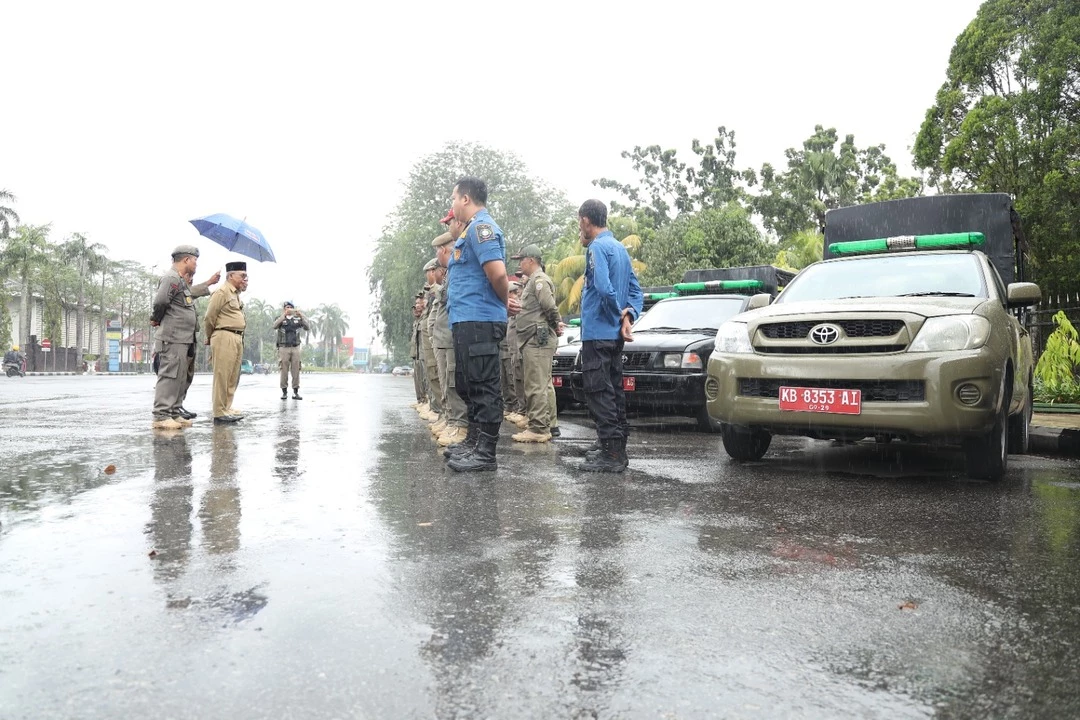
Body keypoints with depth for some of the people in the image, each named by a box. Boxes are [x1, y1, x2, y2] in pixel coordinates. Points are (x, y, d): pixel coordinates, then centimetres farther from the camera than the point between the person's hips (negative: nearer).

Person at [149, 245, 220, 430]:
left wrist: (208, 283, 38)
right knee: (169, 376, -10)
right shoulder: (171, 278, -12)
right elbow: (160, 301, -22)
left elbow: (191, 293, 35)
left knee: (180, 378, 12)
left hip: (185, 339, 10)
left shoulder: (182, 281, 20)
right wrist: (157, 320, -6)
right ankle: (160, 416, -9)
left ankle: (174, 413, 17)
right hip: (173, 338, -10)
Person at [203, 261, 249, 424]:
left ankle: (227, 408, 20)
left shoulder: (236, 294, 20)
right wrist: (210, 339, 3)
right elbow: (209, 318, -6)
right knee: (222, 376, -6)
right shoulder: (222, 292, -8)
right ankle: (220, 413, -3)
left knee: (233, 377, 12)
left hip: (237, 339, 9)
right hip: (225, 337, -9)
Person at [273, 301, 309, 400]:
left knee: (296, 370, 0)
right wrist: (284, 315, -25)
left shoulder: (298, 319, 11)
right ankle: (284, 392, 4)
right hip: (284, 348, -1)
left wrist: (301, 316, -17)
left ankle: (296, 392, 4)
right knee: (284, 371, -1)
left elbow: (307, 327, -4)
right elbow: (275, 326, -15)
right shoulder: (280, 319, 7)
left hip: (295, 348, 1)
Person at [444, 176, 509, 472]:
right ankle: (473, 442, 27)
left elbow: (498, 272, -23)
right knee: (468, 385, 17)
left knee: (483, 387, -7)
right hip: (466, 321, 11)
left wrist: (504, 301, -9)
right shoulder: (472, 229, 21)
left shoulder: (481, 226, -12)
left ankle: (486, 453, -2)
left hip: (478, 321, -11)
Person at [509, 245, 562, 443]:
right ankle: (545, 426, 17)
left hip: (538, 339, -11)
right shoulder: (532, 281, 22)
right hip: (535, 339, 11)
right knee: (543, 385, 12)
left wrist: (555, 326, -2)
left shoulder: (539, 280, -10)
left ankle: (538, 428, -10)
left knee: (535, 385, -11)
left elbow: (550, 308, -17)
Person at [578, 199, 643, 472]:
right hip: (614, 336, 9)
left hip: (597, 334, -9)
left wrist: (619, 312, -10)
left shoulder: (597, 247, -11)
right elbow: (636, 290, 15)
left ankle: (611, 454, -7)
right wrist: (628, 316, 1)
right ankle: (617, 451, 18)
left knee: (600, 393, -7)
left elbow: (604, 288, -25)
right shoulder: (620, 248, 17)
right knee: (614, 392, 13)